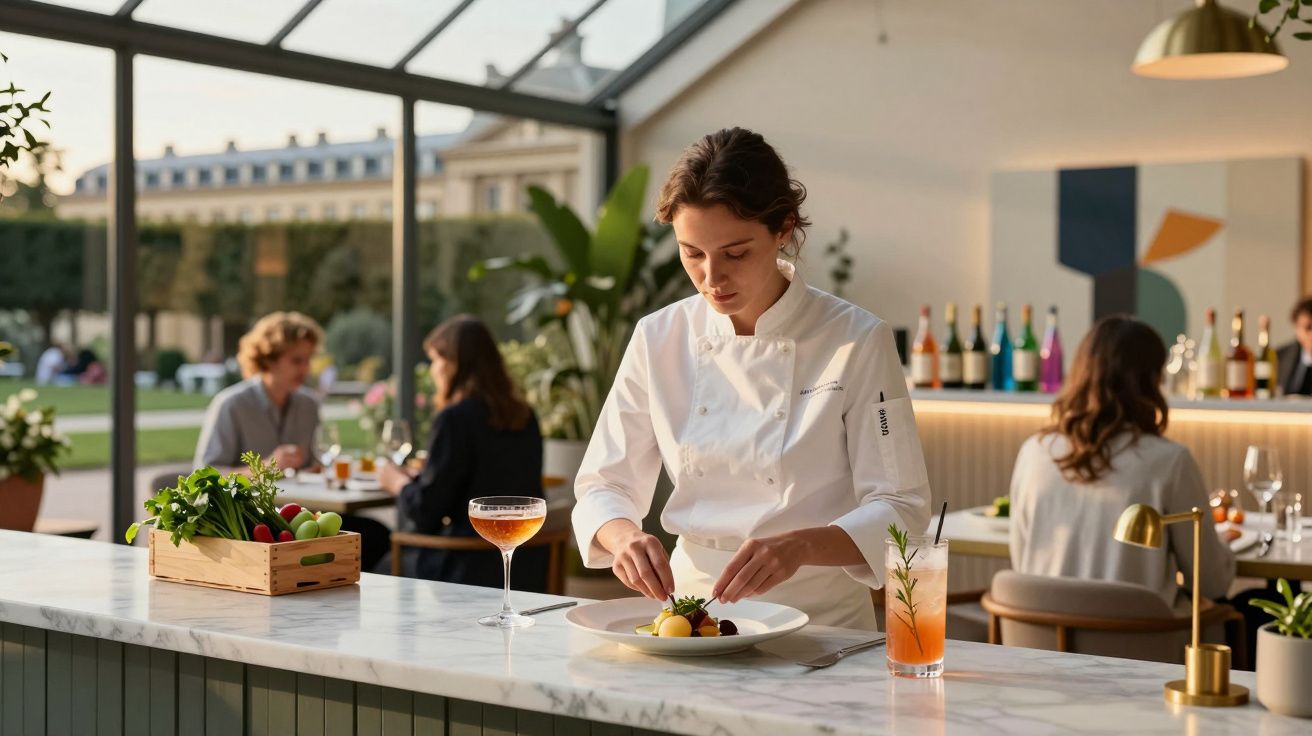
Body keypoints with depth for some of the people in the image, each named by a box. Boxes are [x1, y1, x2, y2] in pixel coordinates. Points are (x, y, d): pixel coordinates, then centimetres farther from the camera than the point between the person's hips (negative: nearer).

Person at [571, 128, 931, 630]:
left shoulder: (857, 341, -7)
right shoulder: (659, 339, 2)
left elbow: (900, 510, -7)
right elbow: (604, 486, 7)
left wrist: (801, 546, -25)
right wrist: (625, 536, -16)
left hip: (822, 622, -2)